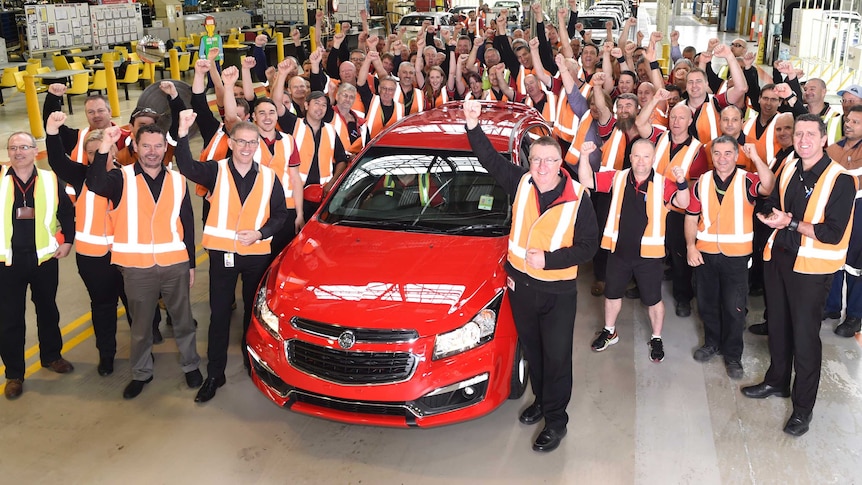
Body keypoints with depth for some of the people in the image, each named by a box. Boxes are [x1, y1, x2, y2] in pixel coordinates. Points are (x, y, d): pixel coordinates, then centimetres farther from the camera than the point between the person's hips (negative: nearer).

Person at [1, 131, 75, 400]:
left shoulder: (50, 180, 0)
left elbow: (67, 212, 10)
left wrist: (67, 240, 6)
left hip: (44, 257, 1)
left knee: (47, 310, 18)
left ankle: (51, 356, 37)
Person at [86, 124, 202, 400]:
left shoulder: (177, 181, 5)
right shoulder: (122, 179, -3)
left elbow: (187, 225, 8)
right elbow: (94, 185, -26)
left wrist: (191, 264, 8)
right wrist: (105, 146, -36)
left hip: (175, 265, 2)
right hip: (137, 268, -1)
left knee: (183, 320, 14)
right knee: (141, 325, 13)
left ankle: (190, 365, 33)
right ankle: (141, 373, 31)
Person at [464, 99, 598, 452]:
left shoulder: (577, 198, -14)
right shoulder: (521, 182, -5)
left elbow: (588, 247, -11)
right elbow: (490, 159, 0)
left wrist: (548, 258, -22)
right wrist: (473, 125, -16)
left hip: (558, 291, -4)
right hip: (520, 285, 4)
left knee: (556, 357, 4)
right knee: (532, 349, 20)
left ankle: (556, 420, 19)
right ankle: (541, 399, 42)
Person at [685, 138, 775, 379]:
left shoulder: (747, 180, -7)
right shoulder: (702, 182, 2)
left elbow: (768, 187, -29)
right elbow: (691, 216, 4)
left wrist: (756, 158, -34)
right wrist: (690, 246, -4)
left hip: (736, 256, -3)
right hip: (705, 254, 3)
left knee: (734, 308, 4)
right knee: (707, 302, 16)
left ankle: (733, 355, 20)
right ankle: (712, 343, 37)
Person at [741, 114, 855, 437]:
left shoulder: (840, 180, -15)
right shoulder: (788, 170, 4)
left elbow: (833, 233, -19)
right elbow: (772, 205, 12)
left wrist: (790, 223, -21)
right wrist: (774, 217, -10)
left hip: (811, 267, -6)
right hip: (778, 256, 6)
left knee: (804, 334, 1)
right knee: (778, 325, 18)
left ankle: (803, 407, 16)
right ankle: (777, 381, 39)